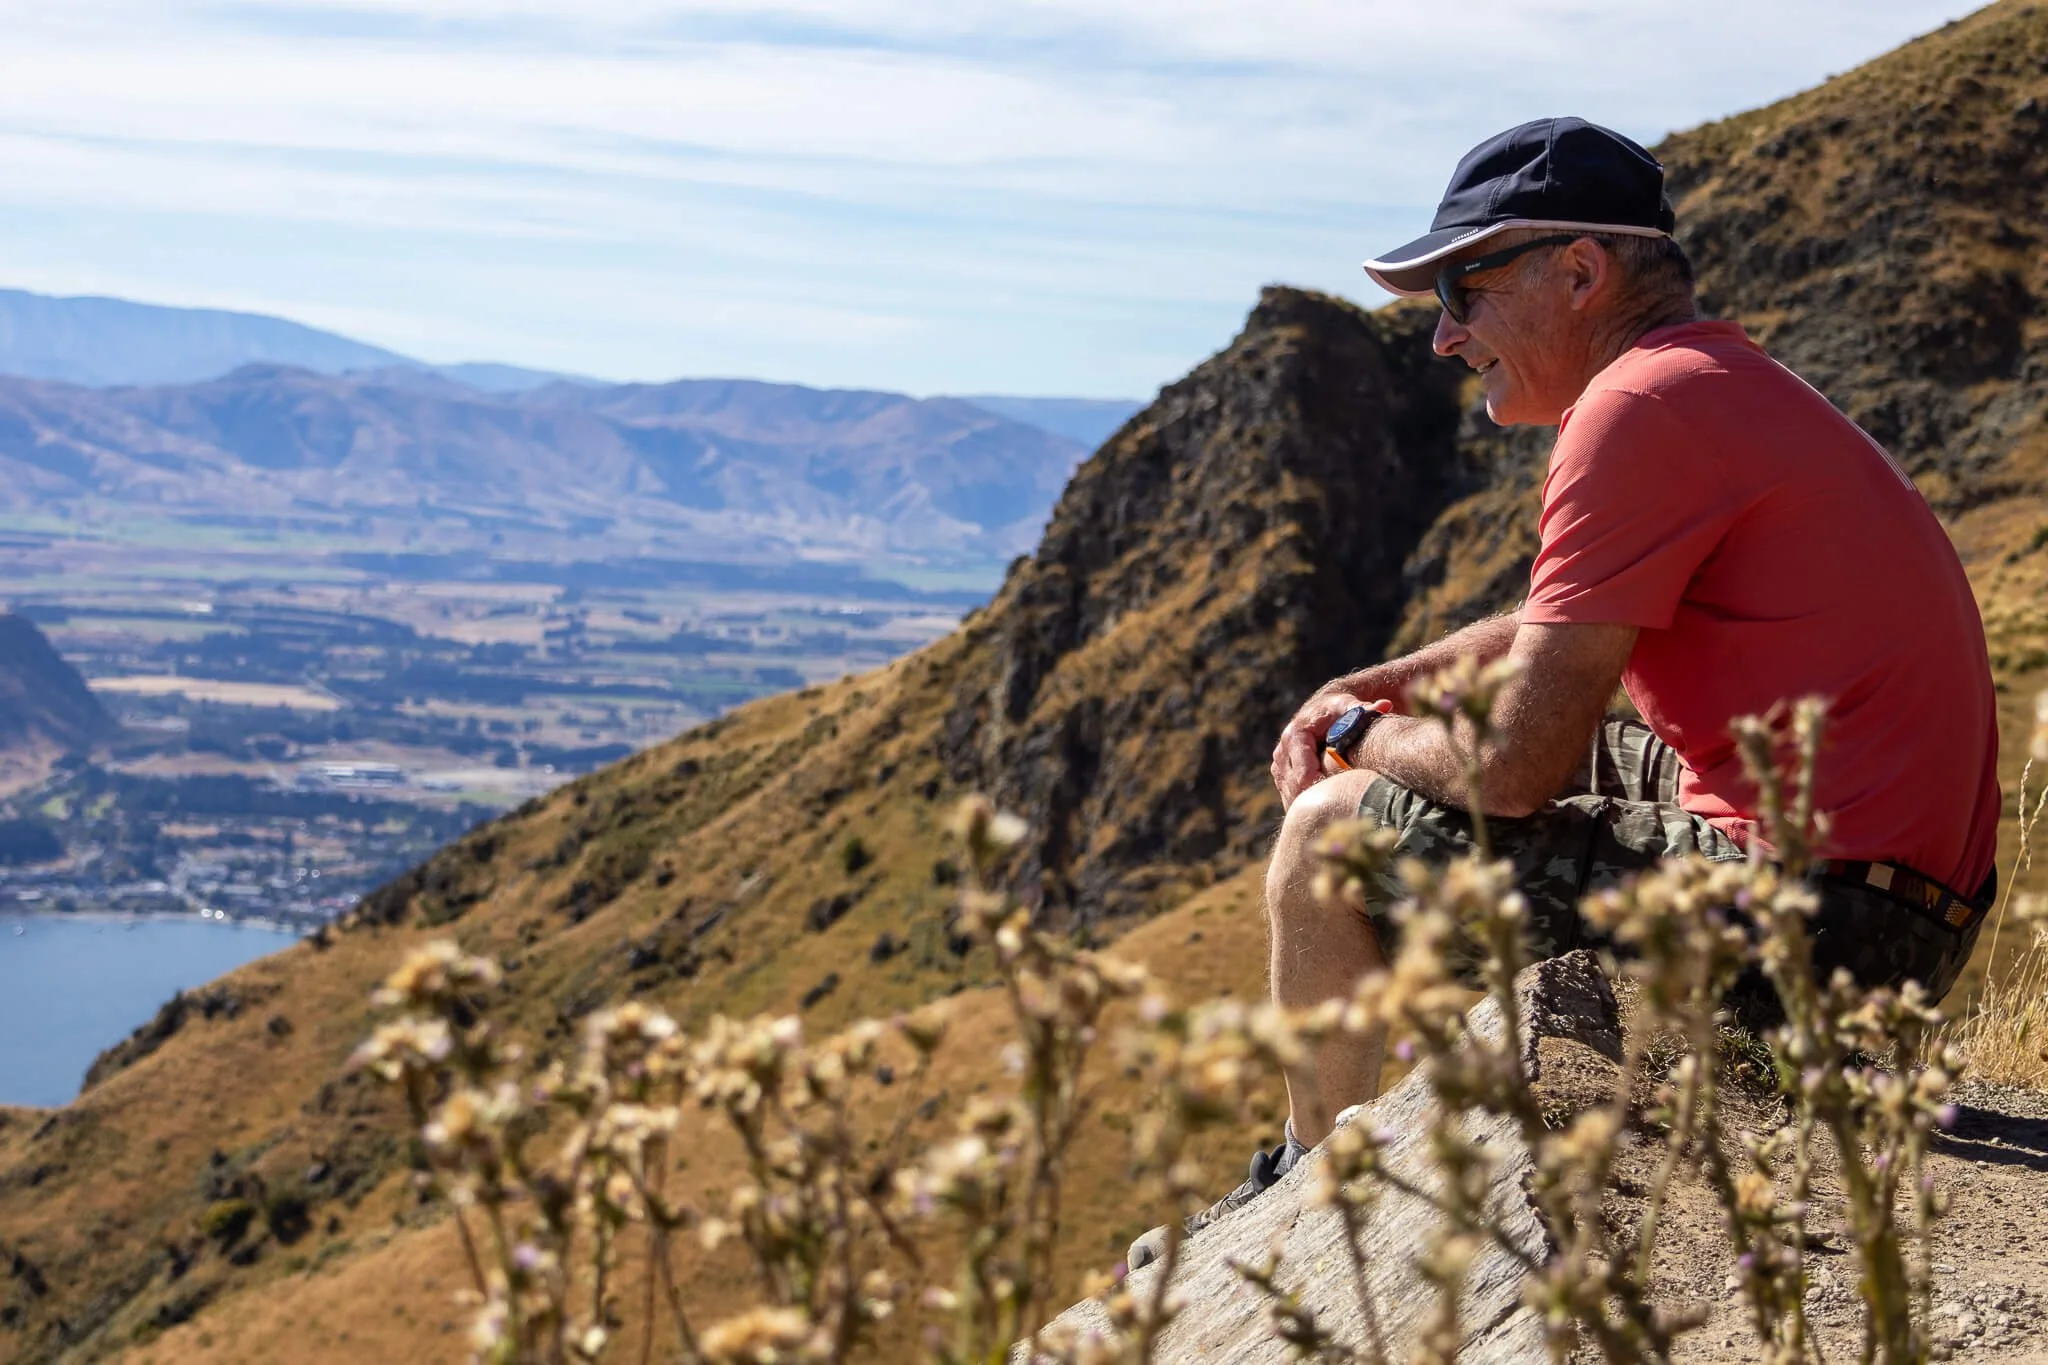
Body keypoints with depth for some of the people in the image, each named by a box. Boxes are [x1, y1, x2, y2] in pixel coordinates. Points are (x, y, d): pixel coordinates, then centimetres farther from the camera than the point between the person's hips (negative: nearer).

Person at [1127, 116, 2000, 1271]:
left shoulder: (1641, 407, -17)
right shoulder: (1722, 382, 15)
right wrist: (1364, 693, 16)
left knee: (1332, 834, -4)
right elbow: (1556, 628, 29)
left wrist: (1361, 739, 2)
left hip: (1818, 919, -11)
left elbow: (1518, 765, -19)